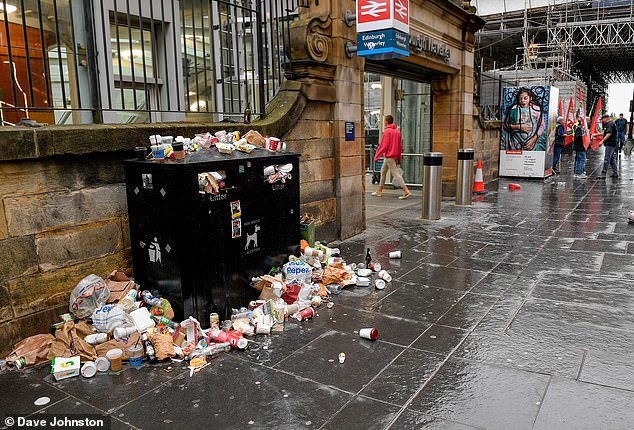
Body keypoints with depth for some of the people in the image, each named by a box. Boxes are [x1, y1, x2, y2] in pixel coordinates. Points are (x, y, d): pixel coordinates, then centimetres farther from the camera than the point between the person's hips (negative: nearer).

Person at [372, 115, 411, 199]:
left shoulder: (387, 131, -13)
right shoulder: (397, 131, 12)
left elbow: (383, 146, -17)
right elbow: (400, 145, 15)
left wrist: (376, 156, -11)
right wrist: (399, 158, 20)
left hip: (389, 156, -9)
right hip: (395, 156, 9)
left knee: (395, 173, -10)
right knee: (383, 171, 18)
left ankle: (406, 191, -16)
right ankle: (379, 191, 24)